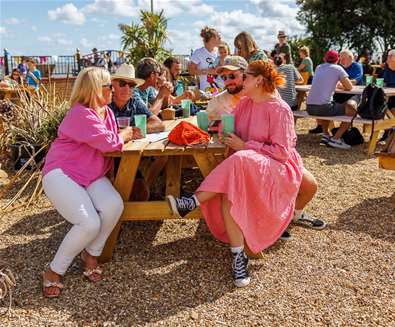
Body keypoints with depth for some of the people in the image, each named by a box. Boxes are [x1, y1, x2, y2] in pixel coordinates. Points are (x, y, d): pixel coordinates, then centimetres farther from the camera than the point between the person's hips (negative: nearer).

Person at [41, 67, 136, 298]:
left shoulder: (106, 111, 10)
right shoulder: (80, 114, -19)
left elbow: (112, 140, 18)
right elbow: (107, 142, -21)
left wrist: (127, 134, 0)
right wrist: (123, 136, -4)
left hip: (92, 175, 8)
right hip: (61, 174, -7)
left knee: (114, 205, -22)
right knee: (90, 224, -25)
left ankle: (91, 254, 4)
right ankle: (53, 272, -2)